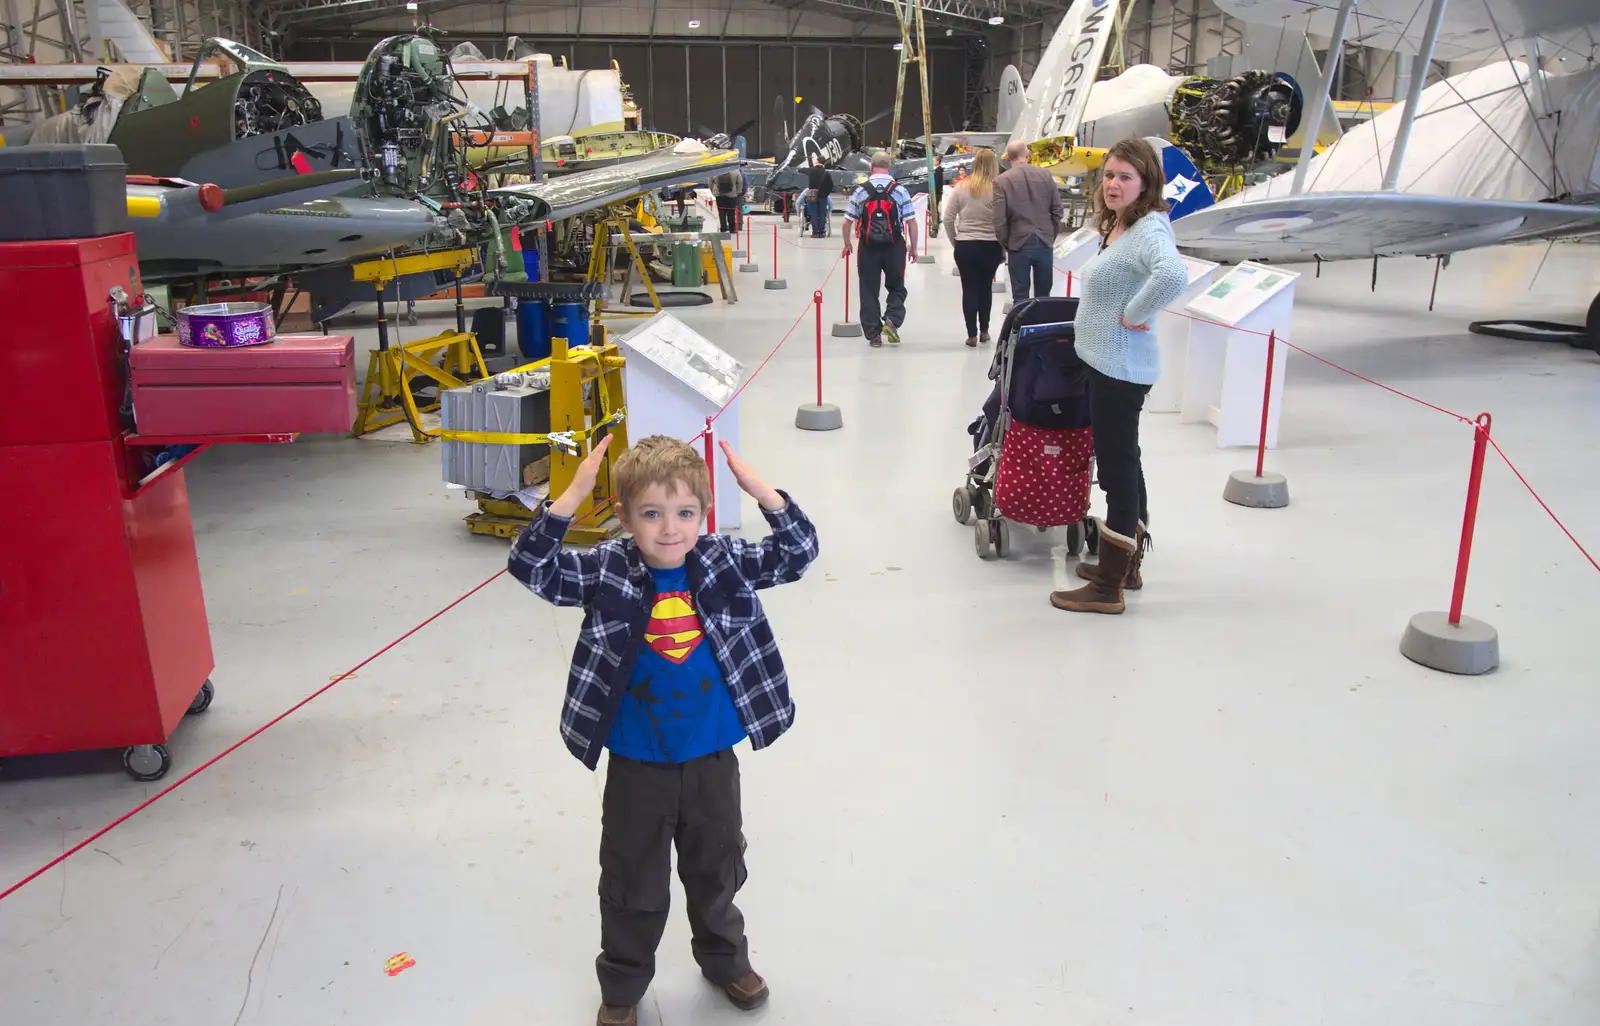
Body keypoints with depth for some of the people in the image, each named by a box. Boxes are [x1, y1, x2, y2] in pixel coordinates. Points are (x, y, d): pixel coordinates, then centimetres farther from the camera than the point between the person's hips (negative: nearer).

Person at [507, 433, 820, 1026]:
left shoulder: (726, 563, -8)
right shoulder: (606, 572, -13)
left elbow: (798, 553, -8)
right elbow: (532, 567, -21)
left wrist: (760, 491, -20)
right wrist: (572, 496, -32)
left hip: (711, 758, 2)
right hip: (637, 765, -2)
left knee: (717, 868, 23)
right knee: (633, 880, 15)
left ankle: (725, 958, 49)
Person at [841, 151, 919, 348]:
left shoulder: (860, 191, -2)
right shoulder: (900, 190, -3)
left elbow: (847, 222, 0)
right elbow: (911, 222, -5)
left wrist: (848, 243, 16)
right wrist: (913, 247, 7)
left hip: (868, 247, 0)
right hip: (895, 246, 0)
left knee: (869, 290, 9)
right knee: (897, 287, 17)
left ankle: (873, 334, 10)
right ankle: (892, 320, -5)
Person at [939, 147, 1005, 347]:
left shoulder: (961, 187, -1)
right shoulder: (997, 189, -7)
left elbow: (947, 218, 0)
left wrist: (955, 239, 12)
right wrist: (1004, 250, 4)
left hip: (965, 245, 0)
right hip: (991, 246, 0)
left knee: (969, 289, 6)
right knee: (985, 287, 15)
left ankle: (972, 335, 7)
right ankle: (984, 331, 24)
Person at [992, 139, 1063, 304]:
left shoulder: (1001, 181, -8)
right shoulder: (1046, 174, 1)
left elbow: (999, 220, -10)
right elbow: (1057, 210, 4)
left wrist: (1005, 244, 3)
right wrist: (1051, 236, 15)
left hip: (1019, 244, -3)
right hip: (1044, 243, 3)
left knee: (1020, 298, 3)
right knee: (1043, 297, 11)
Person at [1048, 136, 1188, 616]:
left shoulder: (1149, 229, -19)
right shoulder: (1116, 227, 11)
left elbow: (1173, 275, -39)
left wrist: (1134, 315, -26)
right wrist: (1102, 315, 12)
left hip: (1121, 368, -11)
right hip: (1106, 362, 11)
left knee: (1117, 467, -4)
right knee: (1123, 462, 19)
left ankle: (1109, 587, 4)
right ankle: (1127, 564, 33)